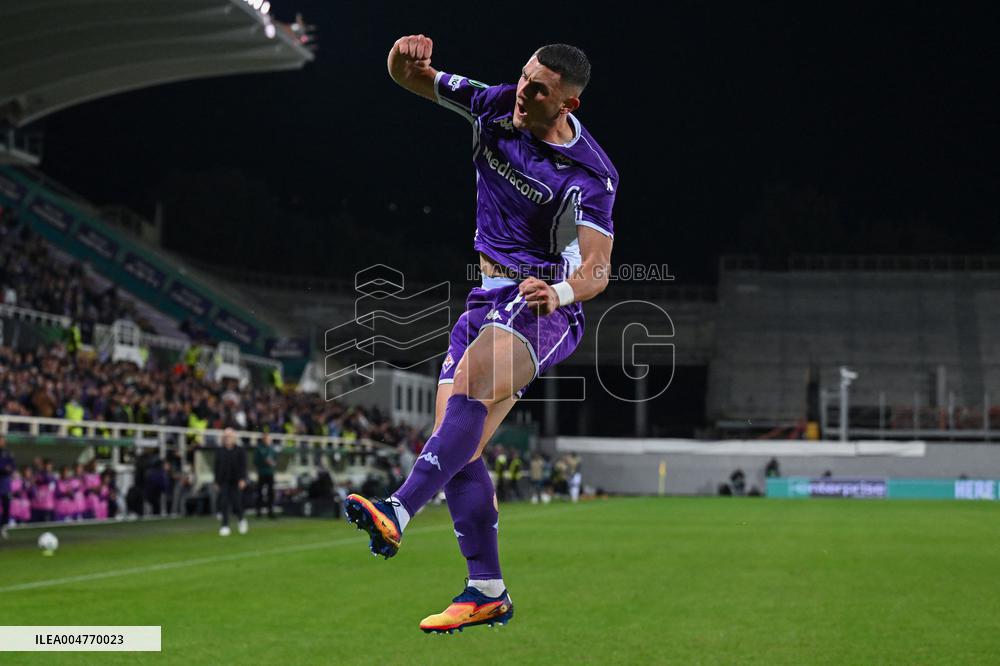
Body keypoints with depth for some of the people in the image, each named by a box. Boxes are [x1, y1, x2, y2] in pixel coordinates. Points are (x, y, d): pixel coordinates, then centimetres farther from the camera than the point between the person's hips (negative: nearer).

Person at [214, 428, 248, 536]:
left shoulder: (239, 450, 0)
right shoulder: (219, 451, 7)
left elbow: (243, 466, -3)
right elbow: (217, 466, 10)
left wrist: (242, 479, -13)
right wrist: (217, 481, 8)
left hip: (236, 481, -2)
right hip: (224, 481, 2)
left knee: (236, 503, -2)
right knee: (224, 503, -4)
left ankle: (241, 519, 27)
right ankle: (225, 526, -2)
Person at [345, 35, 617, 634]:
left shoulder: (589, 175, -15)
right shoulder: (495, 106, 1)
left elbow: (598, 269, -21)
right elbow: (409, 77, 7)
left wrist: (560, 291, -43)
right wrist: (408, 56, -18)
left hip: (541, 306, -6)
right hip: (487, 296, 7)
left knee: (472, 391, -35)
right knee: (457, 445, -2)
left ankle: (398, 514, -47)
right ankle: (488, 592, 4)